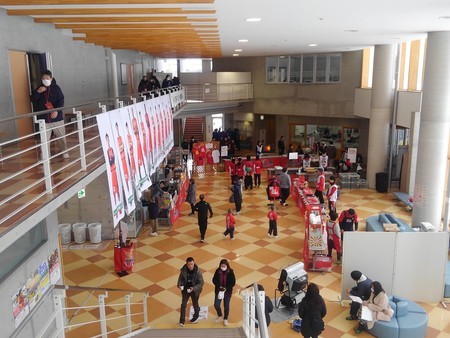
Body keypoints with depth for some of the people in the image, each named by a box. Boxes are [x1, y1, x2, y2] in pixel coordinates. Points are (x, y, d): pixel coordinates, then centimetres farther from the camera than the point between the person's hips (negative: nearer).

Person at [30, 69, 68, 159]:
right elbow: (33, 100, 3)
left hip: (57, 117, -1)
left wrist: (57, 111, -22)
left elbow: (61, 100, -8)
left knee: (61, 136, 12)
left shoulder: (56, 88, -1)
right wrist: (37, 92, -14)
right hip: (43, 119, 1)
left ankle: (64, 151, 32)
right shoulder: (39, 88, 7)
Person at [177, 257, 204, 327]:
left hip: (195, 290, -2)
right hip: (185, 289, 2)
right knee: (183, 304, -3)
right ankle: (182, 321, 7)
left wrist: (193, 288, -34)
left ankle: (196, 316, 44)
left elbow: (201, 283, -20)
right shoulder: (183, 270, -15)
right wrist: (179, 285, -21)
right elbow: (180, 278, 0)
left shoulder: (198, 271, -23)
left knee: (195, 304, 17)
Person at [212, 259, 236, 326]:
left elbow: (233, 282, -10)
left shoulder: (230, 272, -14)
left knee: (226, 306, 6)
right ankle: (219, 316, 31)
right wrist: (219, 287, -16)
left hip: (227, 291, -2)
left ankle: (225, 319, 28)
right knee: (216, 305, 1)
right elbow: (214, 280, -3)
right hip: (218, 290, 2)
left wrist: (226, 288, -17)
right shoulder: (217, 271, -9)